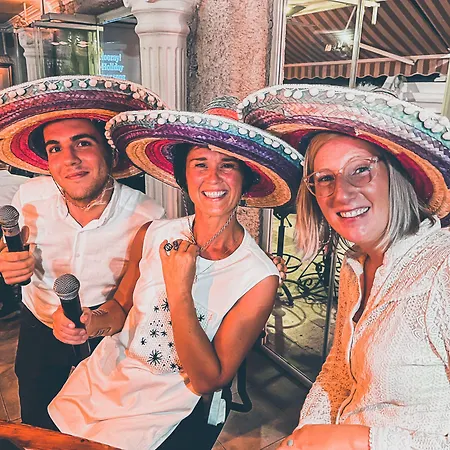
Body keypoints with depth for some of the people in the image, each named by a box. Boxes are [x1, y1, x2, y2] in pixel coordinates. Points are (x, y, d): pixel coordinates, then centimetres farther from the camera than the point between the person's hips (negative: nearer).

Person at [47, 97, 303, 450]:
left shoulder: (259, 278, -19)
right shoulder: (159, 234, -9)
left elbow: (208, 380, -17)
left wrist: (179, 292, -27)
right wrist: (94, 321, -16)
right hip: (100, 378, 3)